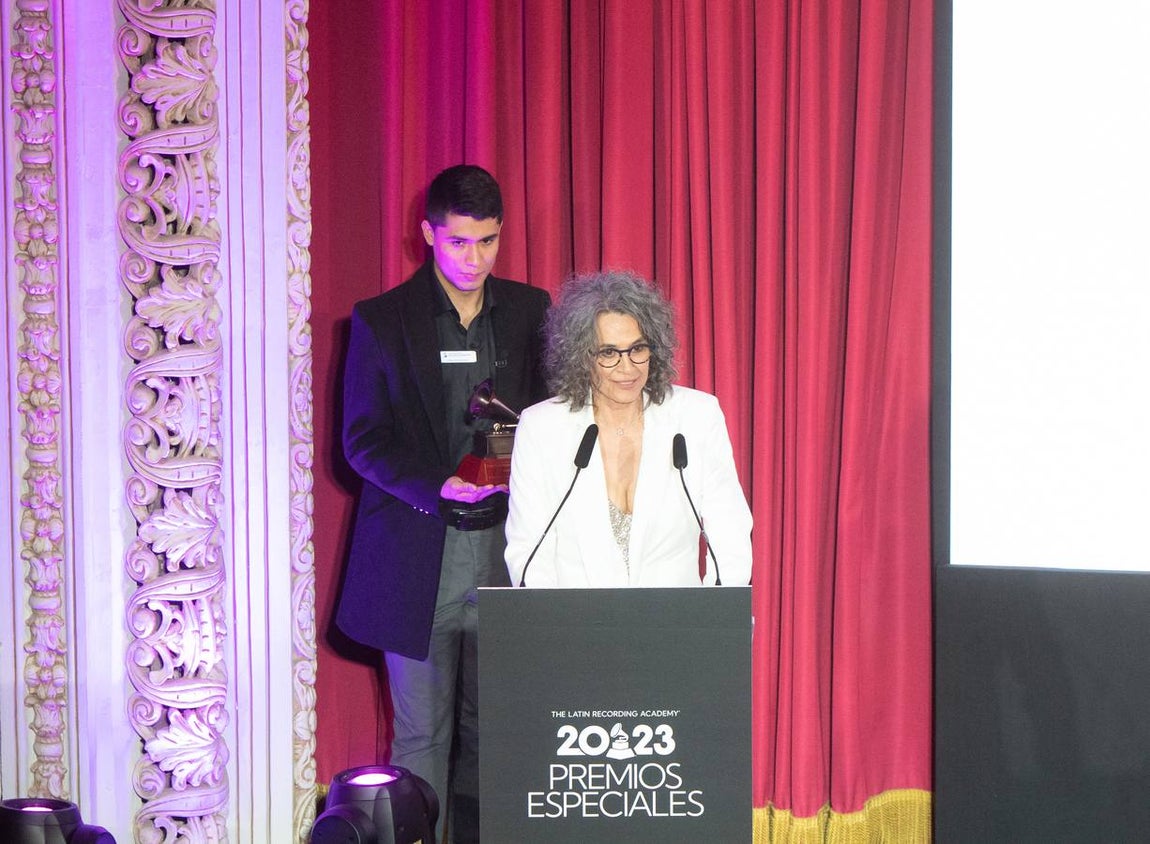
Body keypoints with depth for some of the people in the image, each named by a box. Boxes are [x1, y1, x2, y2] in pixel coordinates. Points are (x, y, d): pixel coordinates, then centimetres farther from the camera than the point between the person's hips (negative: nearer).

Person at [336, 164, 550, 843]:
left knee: (491, 728, 4)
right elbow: (363, 438, -1)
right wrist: (437, 486, -16)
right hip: (418, 553, -2)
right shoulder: (381, 321, 1)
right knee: (423, 733, 1)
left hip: (502, 551, 2)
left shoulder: (529, 311, 10)